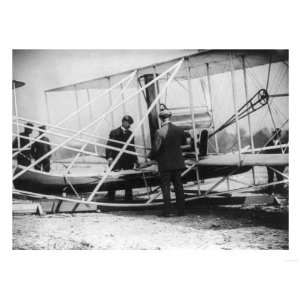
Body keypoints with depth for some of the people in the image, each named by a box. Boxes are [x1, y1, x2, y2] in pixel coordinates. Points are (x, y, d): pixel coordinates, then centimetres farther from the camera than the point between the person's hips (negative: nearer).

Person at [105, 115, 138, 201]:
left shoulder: (130, 133, 14)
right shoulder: (114, 132, 0)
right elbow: (109, 145, -5)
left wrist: (135, 160, 13)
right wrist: (109, 157, -19)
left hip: (128, 161, 5)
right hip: (116, 161, -5)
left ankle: (129, 199, 13)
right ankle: (110, 199, 1)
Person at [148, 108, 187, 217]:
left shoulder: (160, 132, -16)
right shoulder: (179, 130, 1)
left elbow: (156, 148, -17)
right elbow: (184, 142, 17)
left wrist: (150, 156, 1)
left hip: (165, 164, -5)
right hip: (177, 163, 5)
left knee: (165, 186, 2)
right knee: (178, 186, 11)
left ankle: (166, 211, 0)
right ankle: (181, 210, 13)